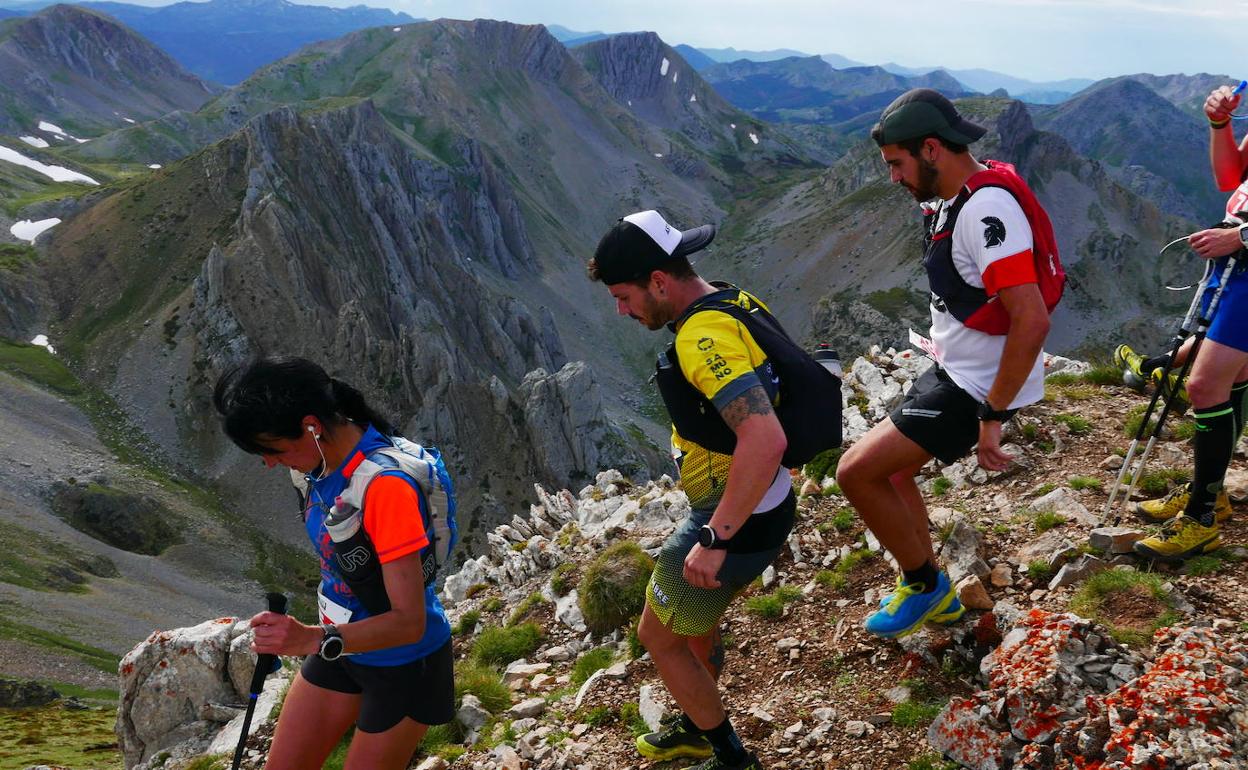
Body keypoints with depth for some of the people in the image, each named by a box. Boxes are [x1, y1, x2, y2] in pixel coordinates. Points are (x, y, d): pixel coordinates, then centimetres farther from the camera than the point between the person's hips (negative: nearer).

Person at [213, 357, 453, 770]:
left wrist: (314, 639, -45)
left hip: (403, 662, -8)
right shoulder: (323, 460, -8)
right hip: (339, 647, 8)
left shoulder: (385, 485, -32)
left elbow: (409, 622, -32)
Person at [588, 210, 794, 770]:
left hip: (735, 521, -9)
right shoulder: (736, 303, 2)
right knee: (695, 620, 28)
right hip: (767, 505, 9)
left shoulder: (703, 338, -29)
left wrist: (715, 539, -32)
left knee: (660, 637, 11)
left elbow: (766, 440, -40)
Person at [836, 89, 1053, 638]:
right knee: (891, 469, 20)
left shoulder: (987, 211, -27)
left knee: (856, 472, -11)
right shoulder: (961, 198, 6)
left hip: (978, 387, -10)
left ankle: (924, 584, 11)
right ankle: (932, 596, 33)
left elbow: (1032, 320, -33)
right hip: (956, 368, 10)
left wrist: (992, 416, -26)